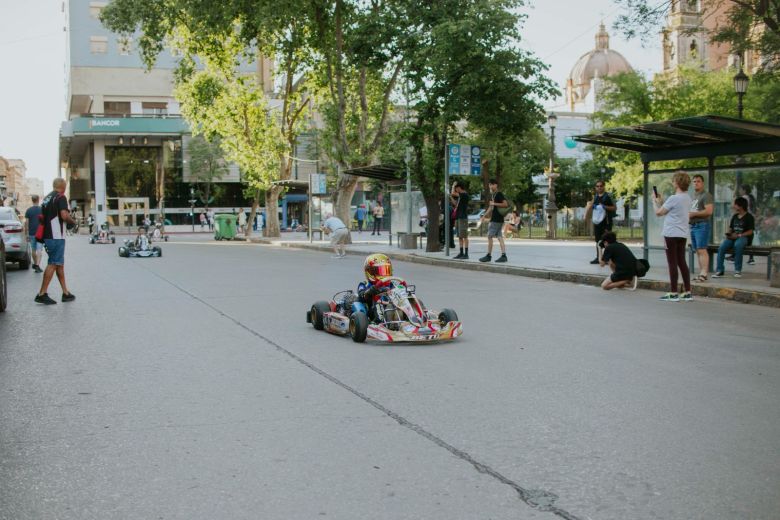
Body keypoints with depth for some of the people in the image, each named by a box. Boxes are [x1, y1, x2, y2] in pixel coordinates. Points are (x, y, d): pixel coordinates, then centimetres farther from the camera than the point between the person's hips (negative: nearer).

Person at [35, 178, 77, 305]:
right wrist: (72, 221, -3)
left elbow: (43, 216, 22)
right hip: (56, 236, -9)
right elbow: (64, 215, -20)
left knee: (60, 264, 13)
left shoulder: (47, 198, 17)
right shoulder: (61, 197, -9)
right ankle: (42, 294, -10)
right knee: (53, 264, -7)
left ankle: (66, 293, 16)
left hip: (47, 236, 9)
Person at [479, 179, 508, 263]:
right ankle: (503, 255, 2)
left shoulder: (499, 194, -10)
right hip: (494, 219, 9)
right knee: (499, 237, 5)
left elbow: (506, 204, -20)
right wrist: (484, 216, 21)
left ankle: (489, 255, -3)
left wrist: (494, 203, -19)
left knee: (489, 236, -7)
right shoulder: (492, 195, 17)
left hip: (497, 219, -9)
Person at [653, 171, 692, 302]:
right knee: (682, 262, 11)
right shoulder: (687, 198, 10)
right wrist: (661, 202, 18)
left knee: (672, 263, -2)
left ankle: (673, 293, 1)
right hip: (682, 234, 8)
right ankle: (687, 293, 10)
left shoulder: (674, 198, -16)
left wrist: (654, 201, 8)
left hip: (672, 234, -8)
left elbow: (659, 212, -8)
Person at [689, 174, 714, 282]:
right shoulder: (693, 196, 21)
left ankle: (703, 274, -16)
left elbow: (709, 211, -18)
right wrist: (688, 216, 11)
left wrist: (693, 214, -14)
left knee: (702, 250, -13)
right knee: (697, 251, 8)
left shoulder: (706, 195, -7)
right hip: (693, 225, 9)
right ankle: (701, 273, 11)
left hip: (702, 225, -9)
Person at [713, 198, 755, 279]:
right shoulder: (734, 216, 20)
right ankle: (719, 270, -24)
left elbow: (750, 231, -6)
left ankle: (738, 270, -31)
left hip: (743, 237, -5)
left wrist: (739, 235, -17)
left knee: (737, 245, -40)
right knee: (721, 247, -26)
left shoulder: (749, 217, 1)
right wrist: (729, 234, -1)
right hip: (732, 237, 5)